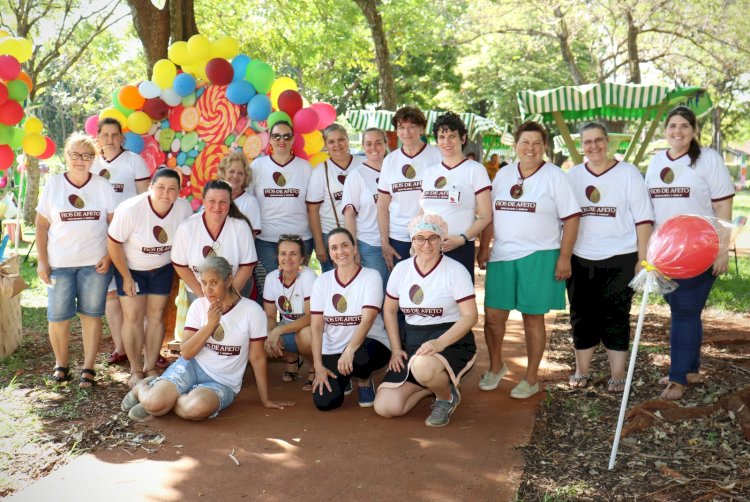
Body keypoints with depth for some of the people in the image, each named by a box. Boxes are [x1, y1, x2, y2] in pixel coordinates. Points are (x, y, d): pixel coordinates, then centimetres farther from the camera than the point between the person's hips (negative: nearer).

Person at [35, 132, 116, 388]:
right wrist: (42, 261, -2)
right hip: (59, 263, 1)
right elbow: (41, 225, 4)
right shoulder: (53, 184, 3)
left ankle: (88, 369, 13)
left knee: (91, 314, 4)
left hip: (95, 263, -1)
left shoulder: (102, 185, 2)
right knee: (57, 316, 3)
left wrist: (109, 256, -8)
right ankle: (60, 364, 23)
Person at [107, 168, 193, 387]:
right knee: (133, 318, -4)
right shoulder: (129, 210, -29)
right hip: (130, 268, -3)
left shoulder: (184, 208, -19)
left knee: (156, 316, 5)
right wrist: (127, 278, -14)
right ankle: (136, 371, 11)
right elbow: (114, 244, -19)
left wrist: (179, 268, 2)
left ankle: (150, 368, 19)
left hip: (162, 269, 3)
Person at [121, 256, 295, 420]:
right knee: (153, 402, -24)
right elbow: (186, 353, -8)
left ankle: (167, 400, -3)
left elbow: (257, 358, -4)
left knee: (197, 408, -35)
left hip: (223, 383, -2)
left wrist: (265, 399, 0)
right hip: (192, 367, 2)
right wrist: (210, 324, -20)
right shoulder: (198, 306, -3)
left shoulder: (251, 310, -11)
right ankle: (142, 387, 12)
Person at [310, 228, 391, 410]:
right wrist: (318, 366, -13)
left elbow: (367, 320, -21)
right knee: (324, 402, -17)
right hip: (332, 350, 3)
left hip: (368, 344, -2)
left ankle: (364, 381, 1)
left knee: (358, 357, -38)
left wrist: (349, 350, -35)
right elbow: (316, 326, -4)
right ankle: (342, 379, 20)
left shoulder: (371, 276, -9)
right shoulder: (322, 281, 1)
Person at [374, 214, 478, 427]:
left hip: (451, 343, -5)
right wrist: (396, 349, 4)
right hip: (412, 343, 5)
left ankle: (448, 397, -4)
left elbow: (470, 316, -14)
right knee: (384, 407, -11)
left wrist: (440, 343, -27)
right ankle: (432, 385, 15)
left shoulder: (455, 270, -8)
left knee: (423, 367, -40)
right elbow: (389, 310, 14)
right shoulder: (401, 269, 5)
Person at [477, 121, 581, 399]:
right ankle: (496, 366, 29)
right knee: (493, 315, 4)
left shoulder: (555, 176, -3)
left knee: (533, 317, 5)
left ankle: (531, 379, 19)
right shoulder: (503, 174, 10)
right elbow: (491, 215, 15)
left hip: (539, 256, -4)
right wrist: (484, 248, 9)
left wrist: (564, 257, -11)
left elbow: (571, 218, -5)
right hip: (502, 255, 4)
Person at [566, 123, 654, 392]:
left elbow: (643, 218, -3)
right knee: (581, 317, 9)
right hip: (580, 259, 3)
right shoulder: (573, 175, 7)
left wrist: (643, 258, -8)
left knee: (615, 318, 3)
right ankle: (582, 371, 24)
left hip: (619, 259, -3)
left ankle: (617, 375, 15)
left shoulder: (628, 172, -1)